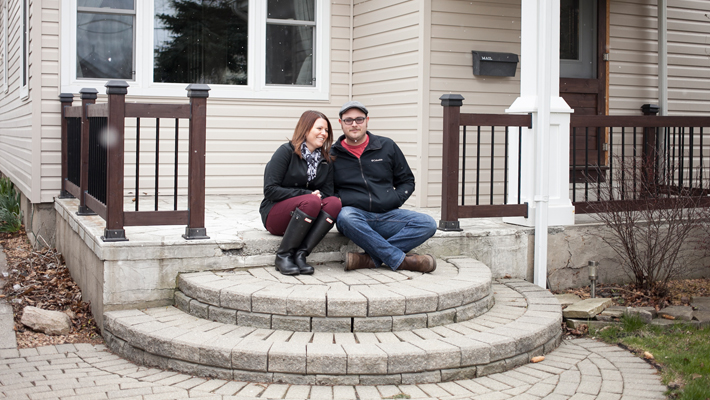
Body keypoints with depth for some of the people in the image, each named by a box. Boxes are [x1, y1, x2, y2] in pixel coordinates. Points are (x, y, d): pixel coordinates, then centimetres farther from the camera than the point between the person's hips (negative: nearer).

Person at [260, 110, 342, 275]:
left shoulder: (326, 161, 12)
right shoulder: (286, 152, -6)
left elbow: (327, 193, 6)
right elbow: (270, 190, -13)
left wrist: (318, 195, -18)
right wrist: (306, 194, -18)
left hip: (306, 220, 5)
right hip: (275, 215, -5)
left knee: (334, 203, -25)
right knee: (311, 202, -34)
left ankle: (300, 254, -29)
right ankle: (283, 255, -25)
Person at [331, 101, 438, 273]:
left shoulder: (387, 146, 13)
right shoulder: (332, 155, 10)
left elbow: (407, 181, 19)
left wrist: (394, 200, 0)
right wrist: (337, 202, -8)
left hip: (387, 215, 2)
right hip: (355, 213, -2)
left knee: (428, 224, -23)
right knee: (345, 216, -39)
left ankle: (370, 259, -33)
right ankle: (401, 260, -31)